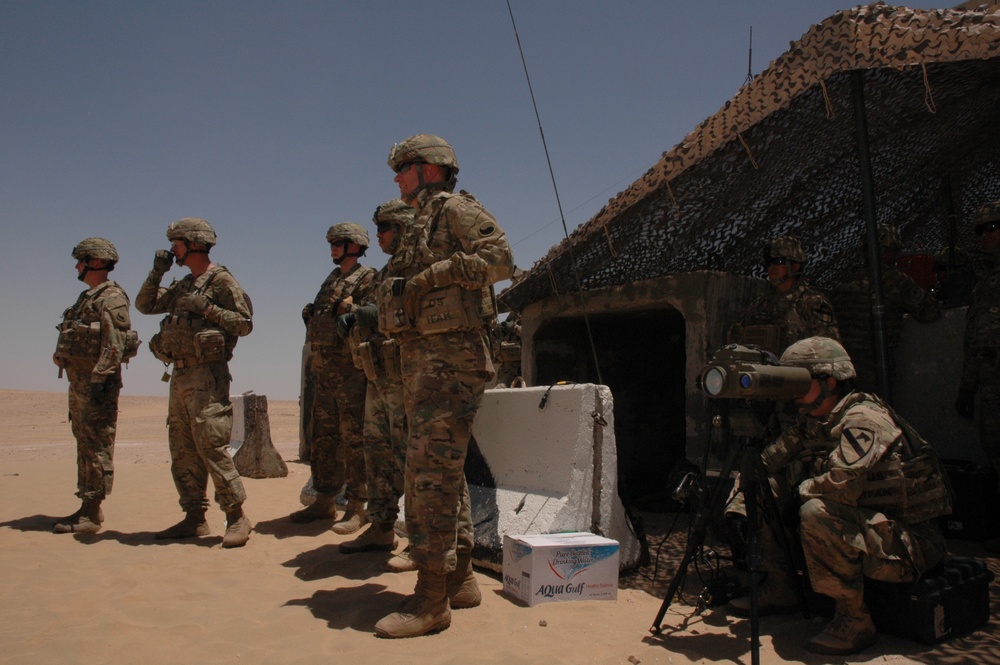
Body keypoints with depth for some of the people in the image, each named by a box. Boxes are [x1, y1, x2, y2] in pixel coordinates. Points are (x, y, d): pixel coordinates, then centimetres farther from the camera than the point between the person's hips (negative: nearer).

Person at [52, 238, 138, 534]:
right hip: (79, 379, 10)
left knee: (97, 444, -8)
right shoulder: (87, 298, 20)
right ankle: (87, 509, 21)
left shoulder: (111, 298, -11)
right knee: (85, 443, 13)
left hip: (98, 380, -10)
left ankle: (92, 514, -5)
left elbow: (115, 344, -20)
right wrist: (61, 354, 10)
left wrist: (98, 379, -24)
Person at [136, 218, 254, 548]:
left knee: (211, 446, -12)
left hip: (207, 375, -9)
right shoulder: (181, 286, 18)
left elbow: (245, 323, -12)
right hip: (180, 375, 9)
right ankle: (194, 518, 16)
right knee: (182, 450, 9)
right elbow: (144, 305, 20)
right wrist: (157, 272, 9)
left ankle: (237, 517, -5)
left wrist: (207, 308, -18)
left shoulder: (221, 281, -6)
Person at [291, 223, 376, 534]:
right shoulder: (331, 280, 23)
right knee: (321, 436, 12)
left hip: (351, 368, -9)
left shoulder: (367, 279, -2)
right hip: (323, 368, 9)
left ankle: (357, 506, -1)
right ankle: (325, 500, 21)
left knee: (354, 438, -6)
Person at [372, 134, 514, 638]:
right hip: (422, 359, 11)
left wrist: (433, 275, -17)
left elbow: (499, 257, -18)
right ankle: (460, 580, 23)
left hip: (450, 359, -10)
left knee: (430, 472, -13)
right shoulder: (422, 225, 24)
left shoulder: (455, 208, -3)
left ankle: (431, 601, -8)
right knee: (443, 470, 13)